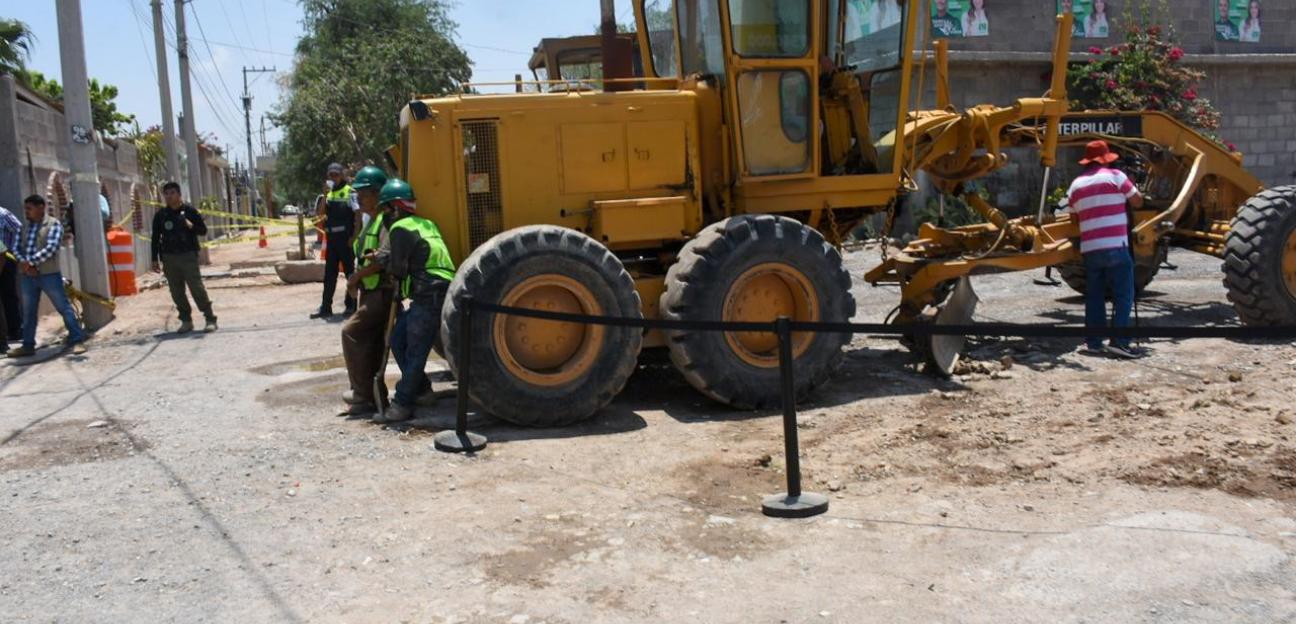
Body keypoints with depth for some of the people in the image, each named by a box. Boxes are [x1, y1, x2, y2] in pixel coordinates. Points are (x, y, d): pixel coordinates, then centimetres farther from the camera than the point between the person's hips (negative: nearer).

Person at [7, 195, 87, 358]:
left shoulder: (53, 224, -6)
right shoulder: (25, 227, 12)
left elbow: (51, 248, -16)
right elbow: (17, 248, 9)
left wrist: (30, 262, -16)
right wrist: (24, 264, -10)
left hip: (49, 275, -6)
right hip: (28, 276, 6)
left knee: (64, 307, -4)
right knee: (28, 312, 11)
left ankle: (77, 341, -3)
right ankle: (28, 345, 20)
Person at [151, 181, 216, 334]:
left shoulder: (189, 211, 2)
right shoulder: (160, 215, 9)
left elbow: (203, 230, 6)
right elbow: (155, 238, 12)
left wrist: (191, 226, -15)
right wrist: (155, 259, 7)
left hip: (188, 255, -3)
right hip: (169, 258, 3)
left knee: (197, 288, -9)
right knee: (177, 292, 6)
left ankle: (210, 319, -5)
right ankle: (186, 320, 15)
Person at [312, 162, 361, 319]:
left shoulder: (349, 192, -6)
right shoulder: (328, 194, 12)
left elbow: (358, 215, -11)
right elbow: (320, 213, 1)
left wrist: (354, 236, -16)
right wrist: (325, 194, -8)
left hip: (346, 238, -6)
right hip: (331, 238, 6)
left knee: (349, 271, 3)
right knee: (329, 274, 7)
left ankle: (351, 305, 11)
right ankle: (326, 307, 11)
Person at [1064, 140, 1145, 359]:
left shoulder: (1076, 185, 11)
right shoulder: (1115, 176, -1)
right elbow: (1138, 202, 6)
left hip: (1089, 248, 5)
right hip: (1115, 247, -4)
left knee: (1094, 296, 11)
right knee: (1123, 295, 0)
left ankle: (1094, 342, 11)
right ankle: (1119, 341, -7)